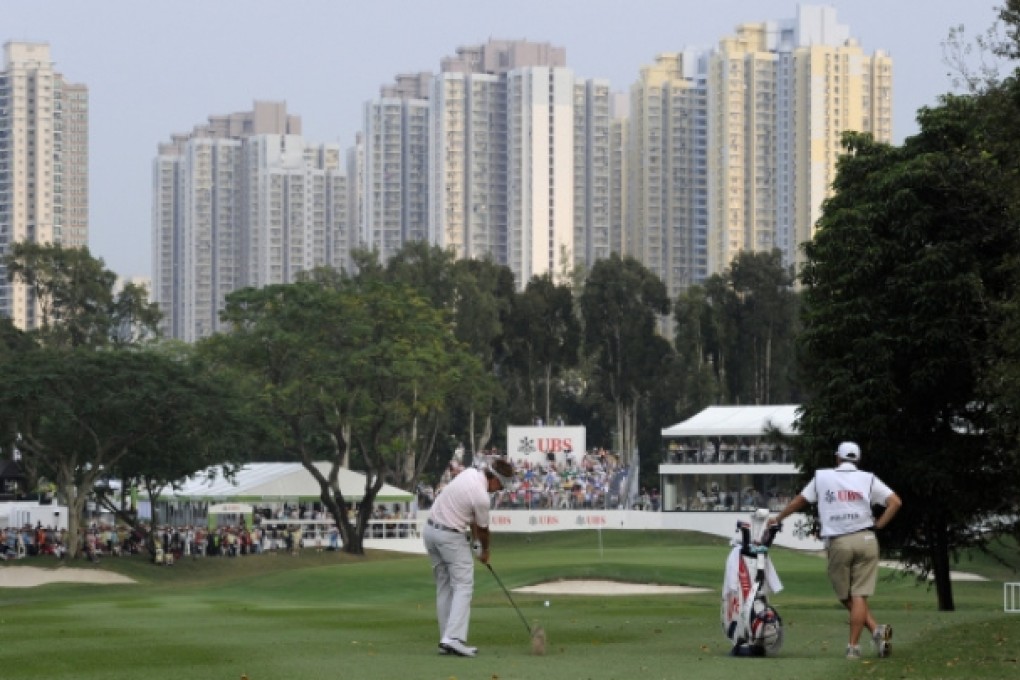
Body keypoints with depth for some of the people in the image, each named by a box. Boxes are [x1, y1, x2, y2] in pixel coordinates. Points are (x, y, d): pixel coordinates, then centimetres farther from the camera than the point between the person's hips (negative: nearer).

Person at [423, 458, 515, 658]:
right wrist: (485, 551, 16)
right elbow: (483, 529, -2)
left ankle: (446, 641, 8)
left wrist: (475, 538, 12)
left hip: (431, 529, 9)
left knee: (444, 587, 10)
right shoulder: (481, 497, -20)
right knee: (463, 585, -9)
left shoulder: (470, 473, 4)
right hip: (451, 537, -9)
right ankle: (454, 638, -22)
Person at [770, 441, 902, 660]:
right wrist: (878, 525, 6)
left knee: (846, 596, 9)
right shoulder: (868, 479, 8)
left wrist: (778, 518, 32)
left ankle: (875, 630, -8)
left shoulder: (822, 477, 9)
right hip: (865, 539, 1)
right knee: (859, 595, 0)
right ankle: (853, 646, -9)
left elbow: (800, 501, 19)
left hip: (837, 543, 0)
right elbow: (895, 502, -1)